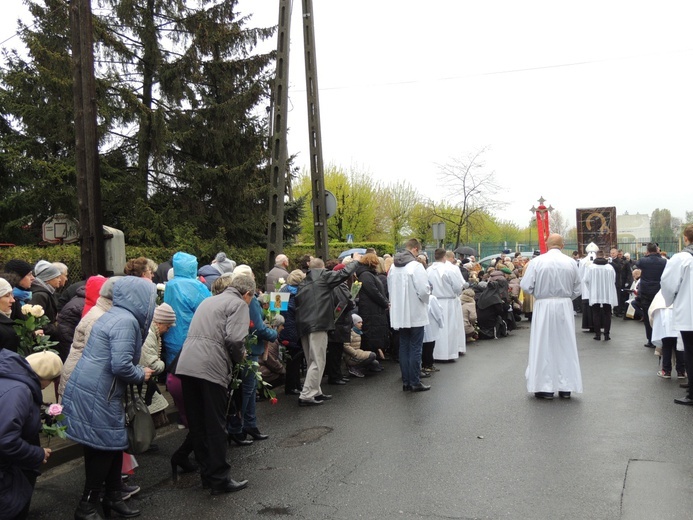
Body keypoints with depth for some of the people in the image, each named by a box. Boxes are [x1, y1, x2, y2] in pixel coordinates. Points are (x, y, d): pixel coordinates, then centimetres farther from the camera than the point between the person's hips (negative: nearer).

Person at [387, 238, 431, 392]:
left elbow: (390, 288, 10)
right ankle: (415, 382, 5)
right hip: (415, 314, -6)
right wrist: (425, 300, 1)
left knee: (404, 348, 12)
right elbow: (423, 290, -19)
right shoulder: (416, 266, -16)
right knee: (415, 349, 1)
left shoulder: (393, 267, 5)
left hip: (399, 314, 6)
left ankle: (406, 381, 16)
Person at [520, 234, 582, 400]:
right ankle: (566, 387, 16)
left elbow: (526, 286, -9)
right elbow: (577, 289, 5)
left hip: (544, 306, -2)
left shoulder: (537, 262, -10)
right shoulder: (571, 262, -2)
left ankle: (546, 388, 9)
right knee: (565, 346, 11)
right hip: (565, 306, 2)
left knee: (544, 346, 6)